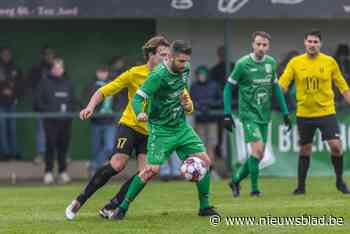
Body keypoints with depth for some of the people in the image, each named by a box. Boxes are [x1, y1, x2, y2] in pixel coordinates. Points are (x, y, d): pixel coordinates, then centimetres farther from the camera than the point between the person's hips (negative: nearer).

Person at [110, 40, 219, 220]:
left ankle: (205, 207, 10)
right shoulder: (158, 75, -22)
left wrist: (186, 103, 6)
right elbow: (138, 97, -27)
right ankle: (123, 207, -4)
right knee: (152, 169, -16)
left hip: (181, 126, 7)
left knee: (204, 161, -2)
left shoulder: (185, 69, 1)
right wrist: (140, 113, -46)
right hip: (161, 129, -7)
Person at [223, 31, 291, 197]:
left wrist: (285, 113, 14)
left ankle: (235, 181, 26)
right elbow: (228, 88, -3)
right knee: (257, 148, -19)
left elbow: (276, 88, 16)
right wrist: (227, 114, -8)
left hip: (264, 115, 6)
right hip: (248, 113, -6)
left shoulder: (271, 63, 4)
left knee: (259, 155, 6)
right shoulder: (243, 64, -11)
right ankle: (254, 189, -9)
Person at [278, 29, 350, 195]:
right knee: (304, 150, 8)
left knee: (336, 145, -12)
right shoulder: (295, 63, 0)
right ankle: (301, 186, 21)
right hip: (304, 114, 1)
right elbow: (281, 85, -4)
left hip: (326, 112, -1)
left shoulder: (330, 62, 0)